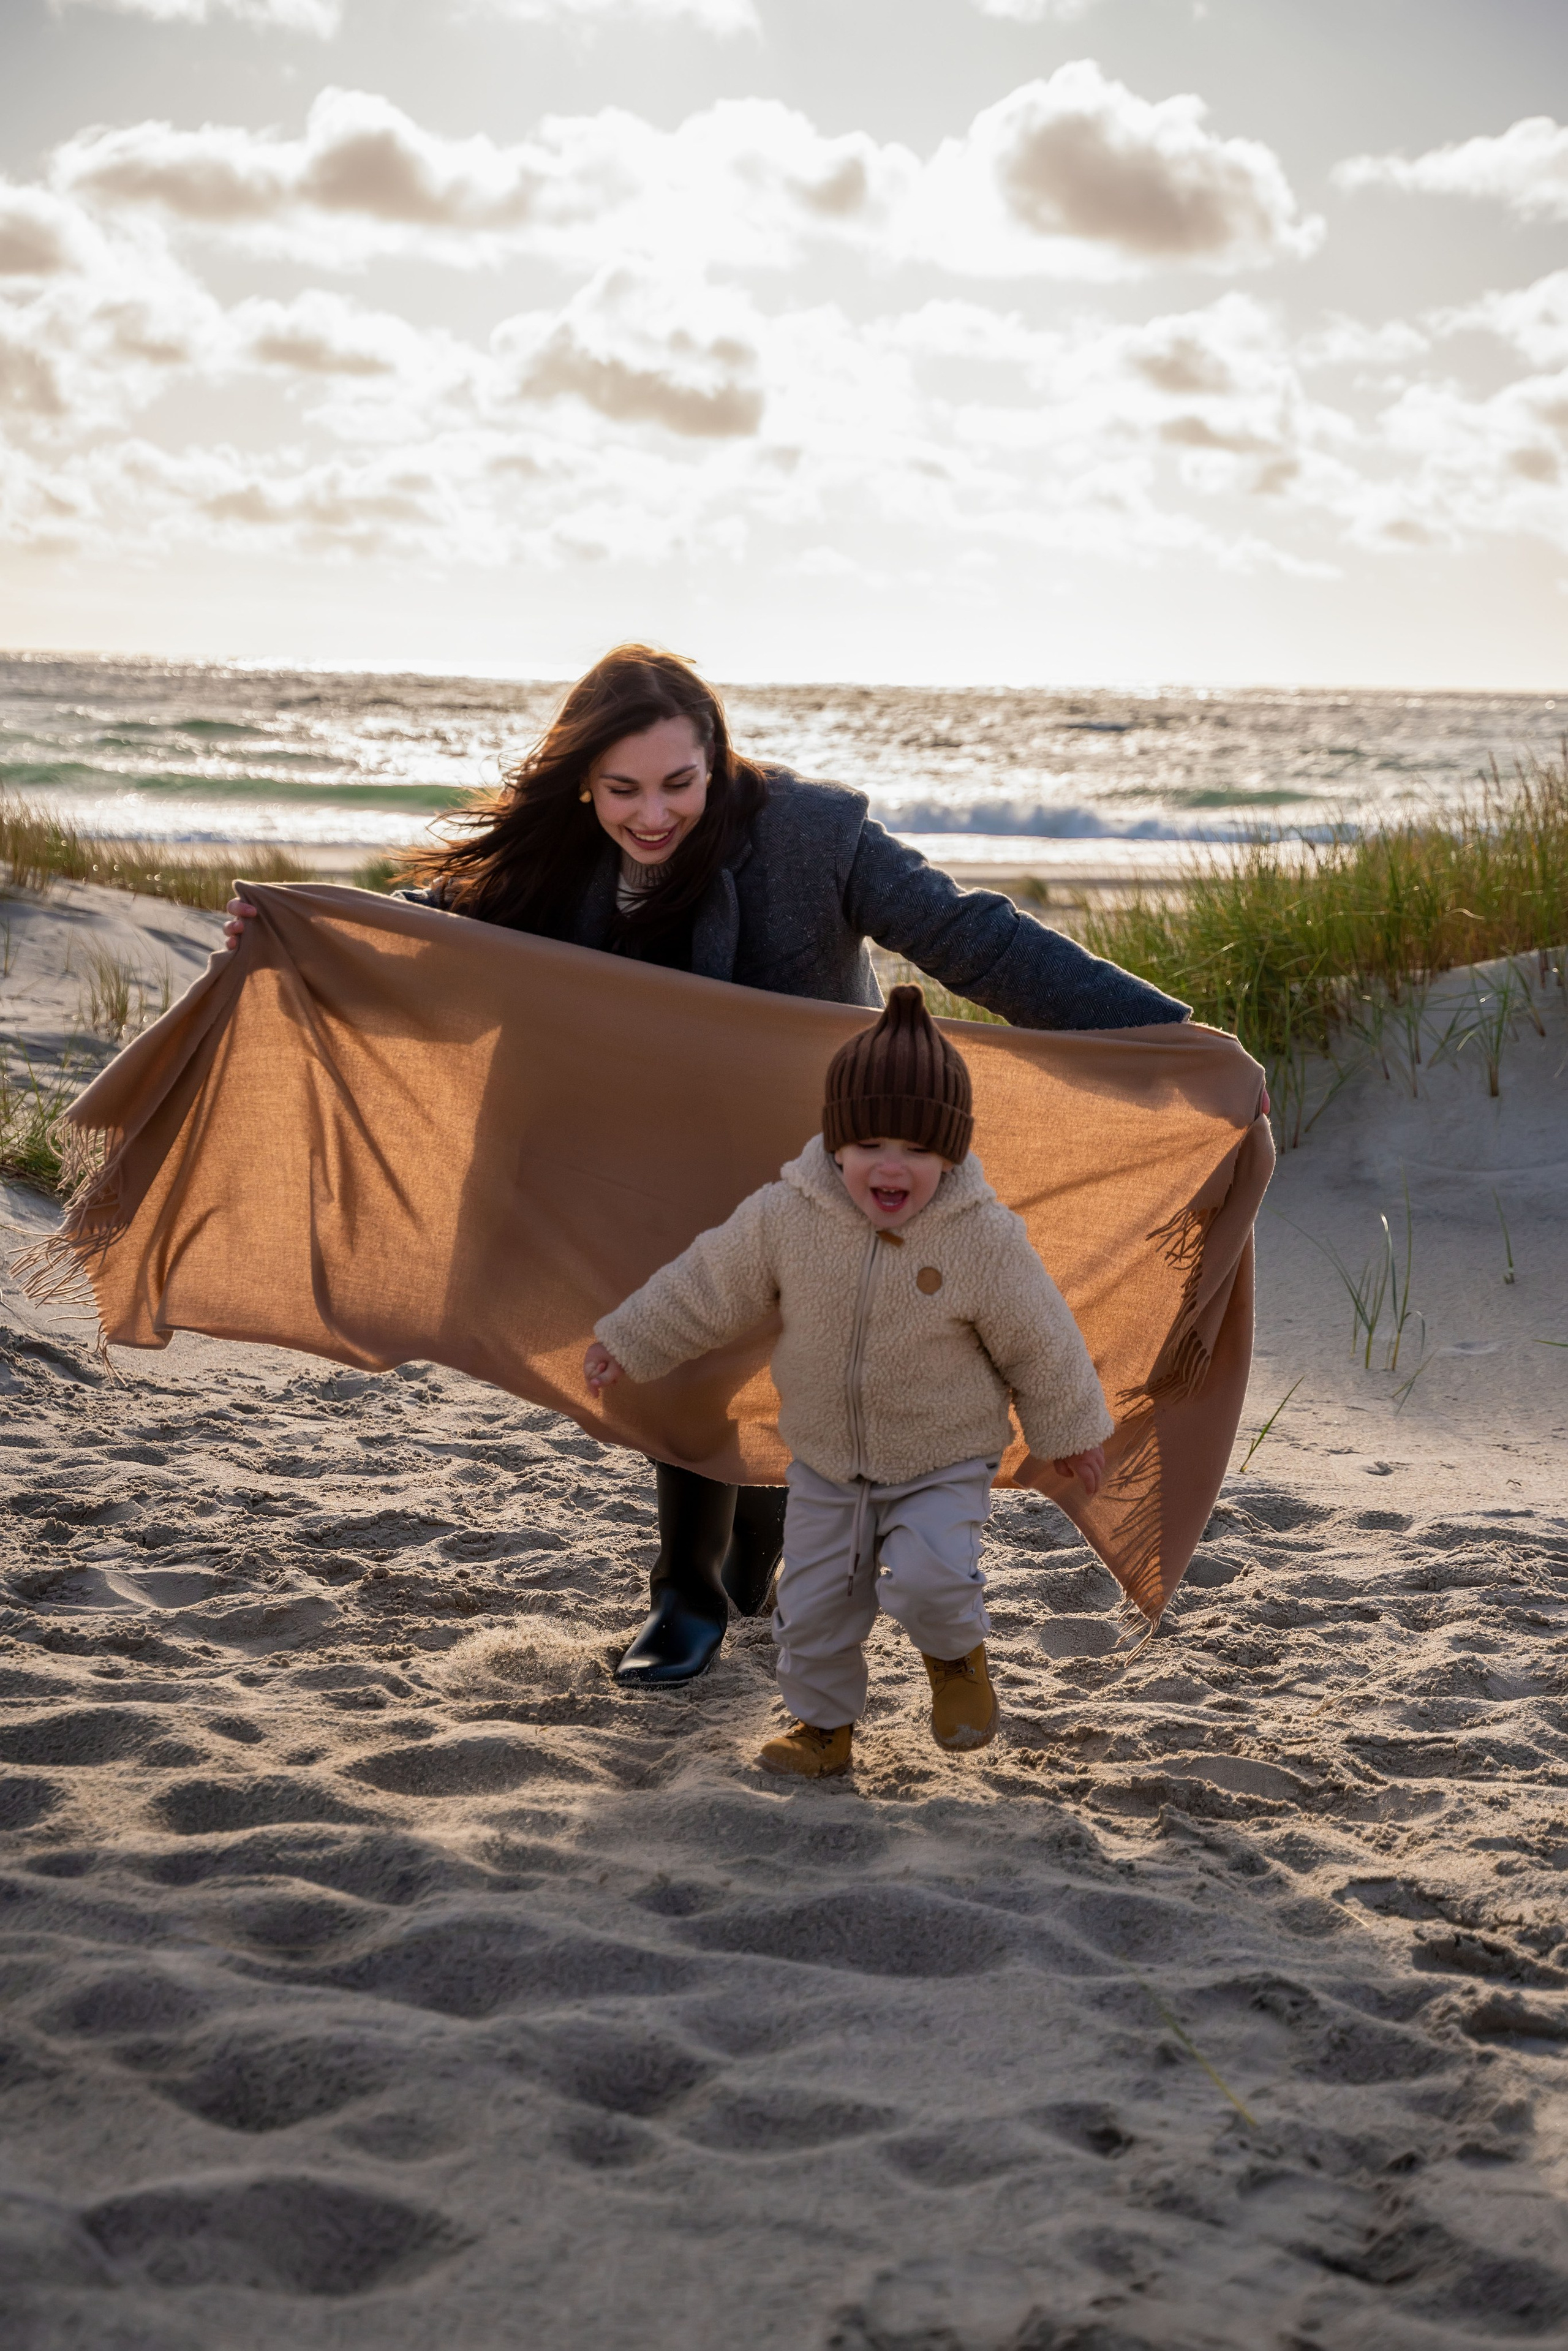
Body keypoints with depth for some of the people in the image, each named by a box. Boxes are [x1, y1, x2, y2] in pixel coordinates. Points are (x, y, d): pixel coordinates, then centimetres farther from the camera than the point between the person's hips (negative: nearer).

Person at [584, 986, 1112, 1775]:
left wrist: (1069, 1430, 6)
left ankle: (956, 1654, 12)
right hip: (826, 1463, 3)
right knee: (814, 1601, 7)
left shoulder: (985, 1239, -20)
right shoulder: (786, 1215, -16)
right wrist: (627, 1343, 5)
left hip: (944, 1462, -3)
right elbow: (709, 1287, -1)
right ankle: (823, 1722, 32)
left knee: (926, 1577, -22)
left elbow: (1038, 1341, -6)